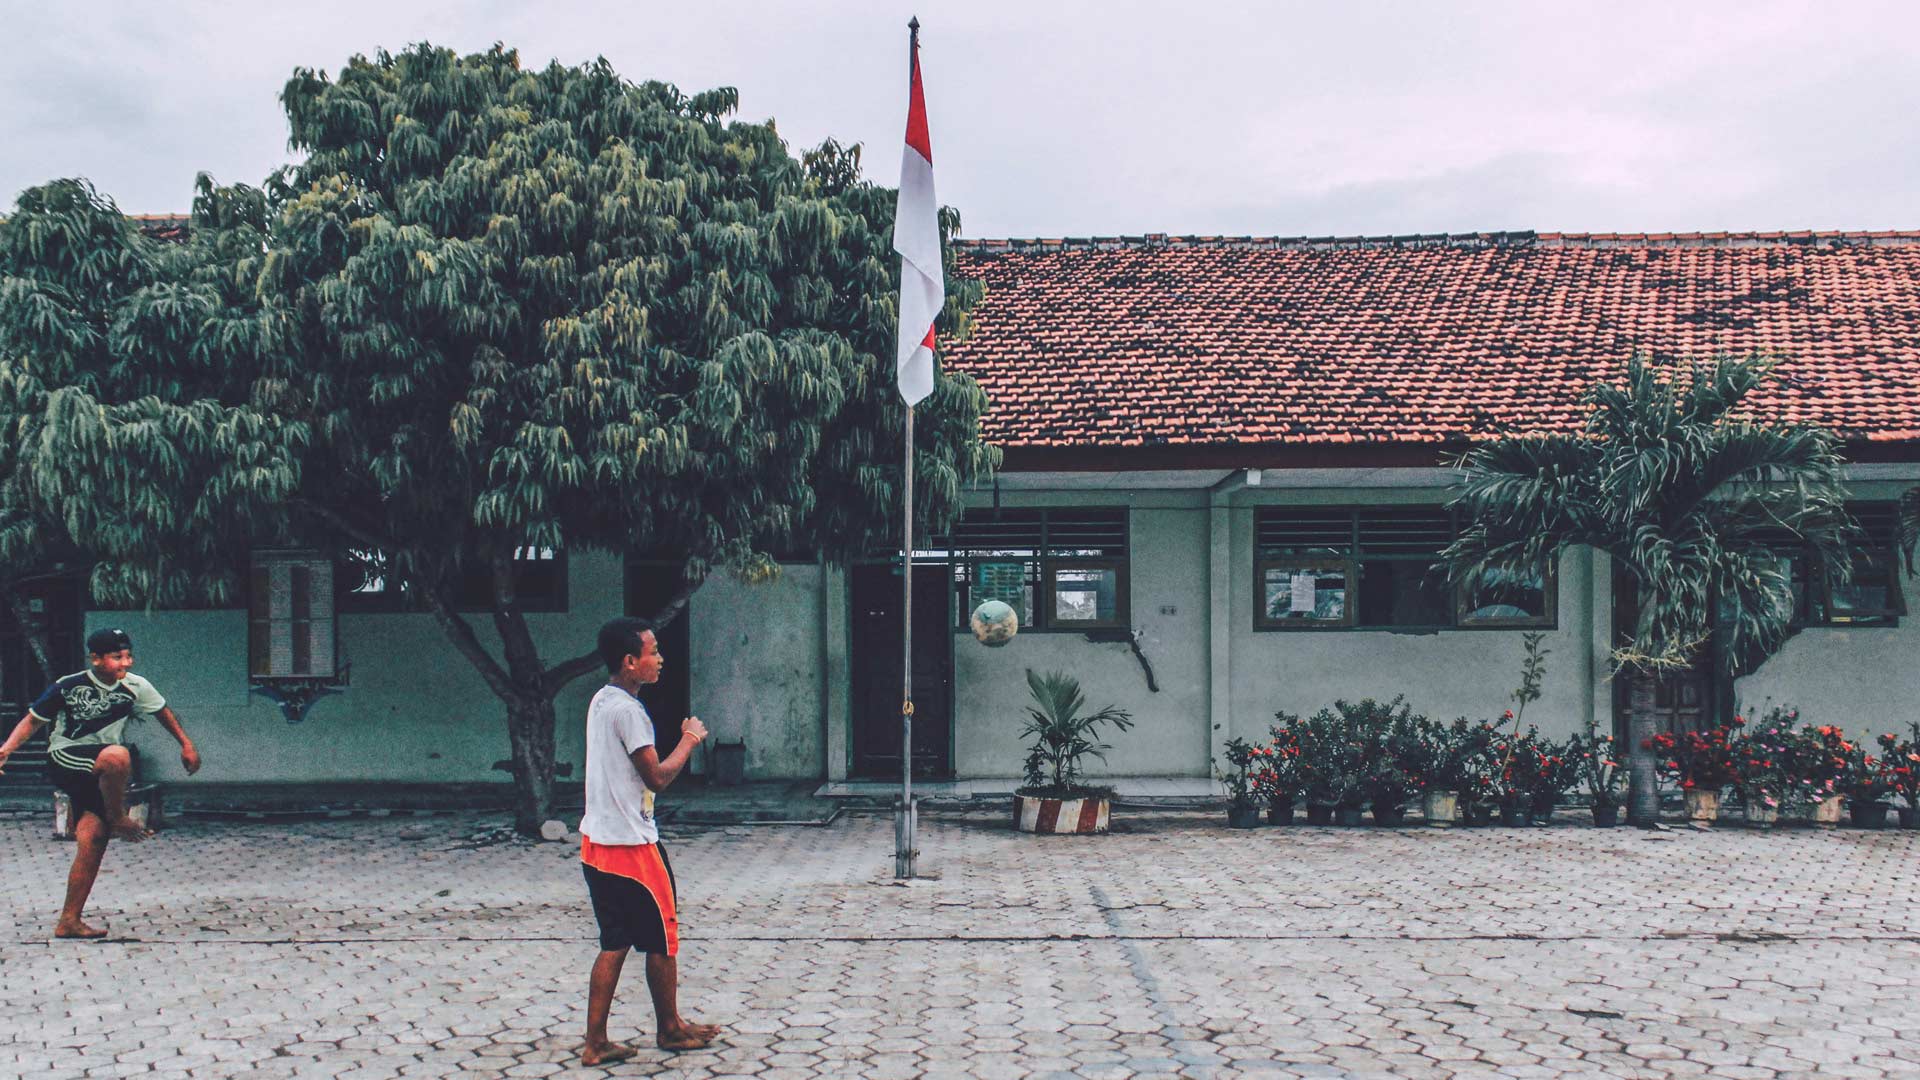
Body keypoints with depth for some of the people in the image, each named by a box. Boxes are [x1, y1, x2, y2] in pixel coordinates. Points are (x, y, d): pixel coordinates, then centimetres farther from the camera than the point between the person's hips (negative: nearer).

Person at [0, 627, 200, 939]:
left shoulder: (136, 687, -1)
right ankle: (118, 820, -14)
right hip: (64, 761, -4)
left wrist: (186, 744, 15)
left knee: (94, 838, -7)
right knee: (117, 756, -37)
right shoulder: (68, 687, -10)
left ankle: (69, 922, 1)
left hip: (98, 777, 4)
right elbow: (33, 719, -2)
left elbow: (163, 712, 16)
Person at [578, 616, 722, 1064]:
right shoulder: (627, 709, -18)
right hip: (631, 844, -9)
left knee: (615, 944, 11)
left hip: (597, 841, 9)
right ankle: (670, 1028, 22)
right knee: (662, 939, 8)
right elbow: (657, 776, -16)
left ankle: (596, 1042, 10)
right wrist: (689, 740, -3)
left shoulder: (601, 701, 11)